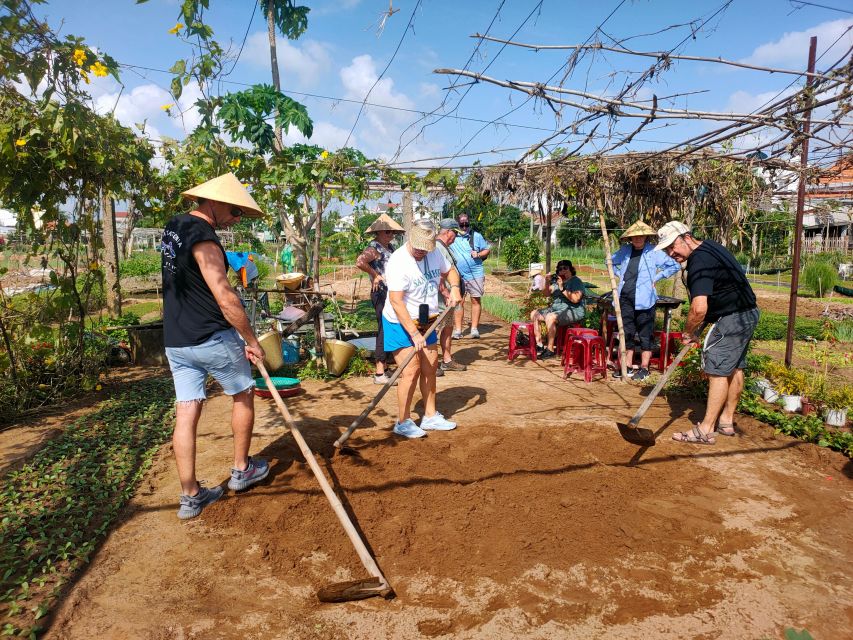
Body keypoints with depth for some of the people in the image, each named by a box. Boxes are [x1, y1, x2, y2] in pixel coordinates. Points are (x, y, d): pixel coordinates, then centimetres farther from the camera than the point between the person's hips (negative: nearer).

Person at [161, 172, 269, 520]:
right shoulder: (203, 239, -19)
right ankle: (241, 469, 27)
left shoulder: (173, 227, 11)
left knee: (186, 412, 7)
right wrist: (252, 341, -17)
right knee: (244, 395, 14)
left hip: (175, 341, 8)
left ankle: (190, 496, 13)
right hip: (213, 339, -8)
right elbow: (226, 299, -25)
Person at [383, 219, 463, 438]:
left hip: (425, 322, 8)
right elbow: (396, 302, -26)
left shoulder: (434, 253, 0)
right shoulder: (398, 262, -23)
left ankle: (430, 417, 24)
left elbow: (450, 271, 20)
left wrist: (454, 287, -3)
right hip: (400, 324, -8)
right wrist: (414, 334, -29)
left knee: (430, 368, 11)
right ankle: (403, 422, 1)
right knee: (411, 370, -13)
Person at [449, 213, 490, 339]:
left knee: (475, 300, 1)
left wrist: (479, 255, -10)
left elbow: (487, 249, 8)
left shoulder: (476, 236, 4)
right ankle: (457, 329, 7)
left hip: (475, 275, -1)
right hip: (458, 275, 1)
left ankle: (474, 329, 8)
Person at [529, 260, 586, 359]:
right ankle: (539, 345, 0)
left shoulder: (576, 281, -7)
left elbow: (576, 299, -21)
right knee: (534, 314, -1)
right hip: (556, 309, 9)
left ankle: (550, 349, -27)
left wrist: (562, 289, -22)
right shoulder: (557, 281, 15)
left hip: (574, 311, -9)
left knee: (550, 317, -34)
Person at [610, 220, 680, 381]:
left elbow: (675, 266, -3)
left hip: (643, 299, -5)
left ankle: (644, 368, 11)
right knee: (626, 332, 11)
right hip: (625, 297, 5)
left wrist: (656, 277, -5)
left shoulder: (653, 252, -5)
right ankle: (627, 366, 22)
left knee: (645, 334, 2)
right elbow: (611, 262, 26)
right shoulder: (625, 250, 8)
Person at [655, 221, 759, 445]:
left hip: (732, 318, -11)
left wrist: (688, 332, -14)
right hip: (747, 313, 11)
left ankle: (706, 430, -6)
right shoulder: (710, 247, 11)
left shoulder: (700, 261, -22)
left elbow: (699, 309, -32)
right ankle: (726, 421, 26)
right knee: (734, 368, 15)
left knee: (718, 370, -9)